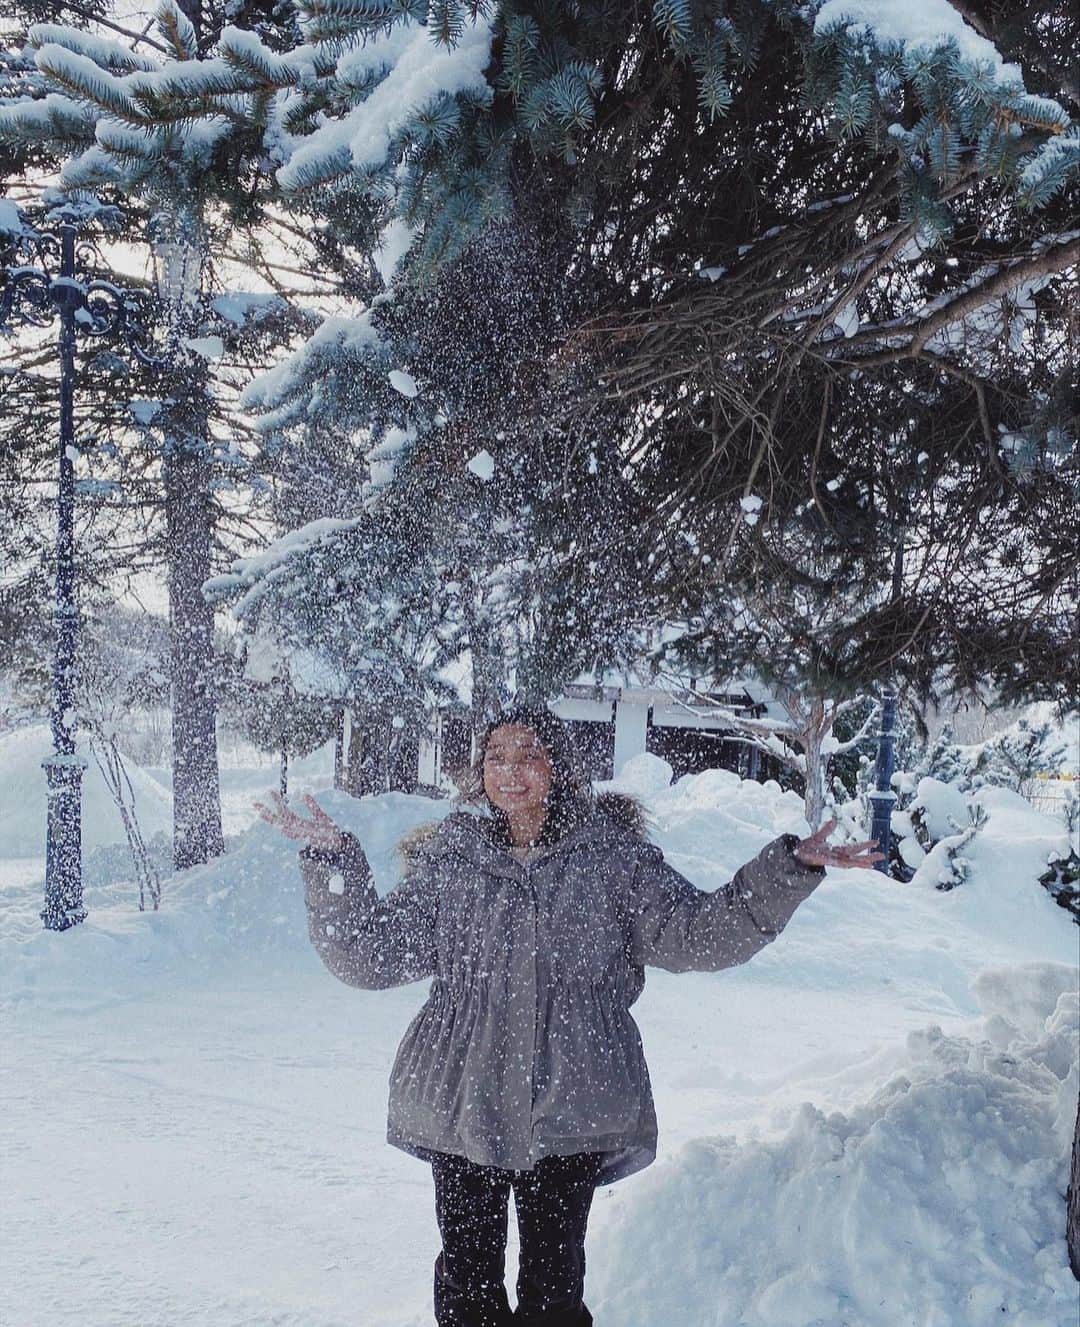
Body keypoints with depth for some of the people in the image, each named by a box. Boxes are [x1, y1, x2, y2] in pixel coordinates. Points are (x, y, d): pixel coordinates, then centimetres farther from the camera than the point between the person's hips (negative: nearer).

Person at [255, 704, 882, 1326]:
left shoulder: (611, 853, 1)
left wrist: (789, 870, -13)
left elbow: (695, 933, -3)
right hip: (461, 1105, 1)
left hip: (572, 1109, -1)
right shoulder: (448, 856, 3)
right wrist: (333, 860, -8)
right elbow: (370, 955, 3)